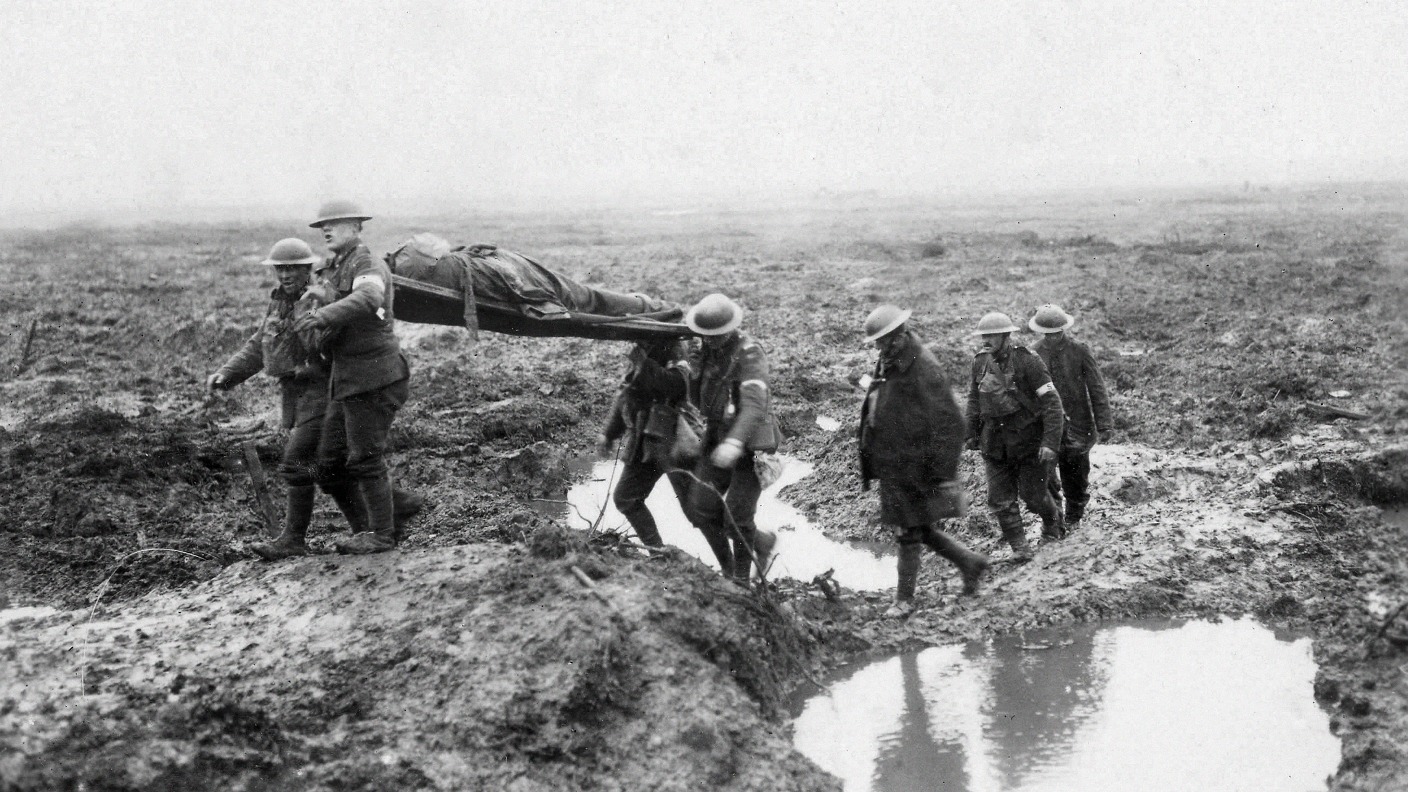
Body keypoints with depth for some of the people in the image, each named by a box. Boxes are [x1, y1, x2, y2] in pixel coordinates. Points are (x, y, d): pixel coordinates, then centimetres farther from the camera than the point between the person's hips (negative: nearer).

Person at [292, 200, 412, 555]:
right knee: (331, 464, 9)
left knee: (365, 458, -2)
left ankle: (382, 533, 10)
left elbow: (367, 299, -36)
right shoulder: (332, 269, 16)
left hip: (373, 377, -9)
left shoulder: (369, 267, -12)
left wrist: (324, 315, -47)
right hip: (346, 379, 9)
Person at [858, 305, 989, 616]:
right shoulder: (887, 366, 9)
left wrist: (945, 472, -18)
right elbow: (875, 416, 18)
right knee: (920, 530, 16)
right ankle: (970, 562, 32)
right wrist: (869, 464, 20)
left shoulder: (923, 369, -18)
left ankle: (904, 599, 12)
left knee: (911, 533, 2)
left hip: (914, 468, -9)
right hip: (893, 466, 9)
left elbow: (949, 424, -18)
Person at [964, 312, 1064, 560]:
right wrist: (971, 434, 17)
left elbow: (1051, 401, -17)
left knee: (1033, 494, 8)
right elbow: (974, 399, 15)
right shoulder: (980, 361, 0)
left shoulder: (1027, 361, -16)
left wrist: (1050, 442, -22)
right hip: (994, 443, 4)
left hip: (1028, 440, -4)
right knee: (1000, 499, 0)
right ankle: (1019, 546, 12)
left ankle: (1052, 523, 38)